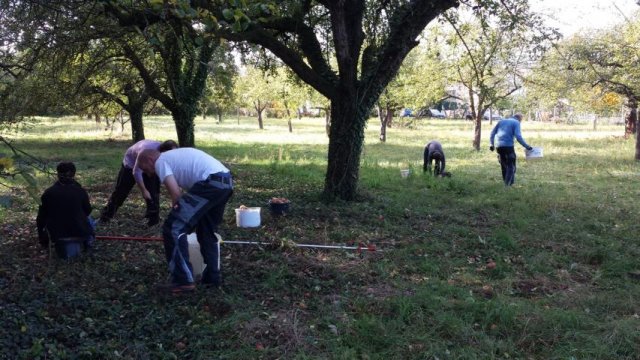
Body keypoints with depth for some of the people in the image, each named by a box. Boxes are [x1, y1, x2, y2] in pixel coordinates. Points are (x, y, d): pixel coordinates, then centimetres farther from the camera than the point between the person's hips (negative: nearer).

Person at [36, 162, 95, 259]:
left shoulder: (48, 193, -2)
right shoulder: (80, 191, -4)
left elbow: (41, 217, 6)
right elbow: (88, 211, 10)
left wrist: (41, 236, 21)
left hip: (58, 235, 1)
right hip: (80, 232, -1)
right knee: (88, 220, 30)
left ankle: (64, 245, 4)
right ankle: (88, 239, 12)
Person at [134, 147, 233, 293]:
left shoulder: (161, 162, 7)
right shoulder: (174, 156, 34)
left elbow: (175, 193, -4)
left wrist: (177, 213, 11)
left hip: (211, 183, -10)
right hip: (226, 182, 10)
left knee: (173, 228, -3)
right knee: (207, 231, 25)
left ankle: (183, 281, -1)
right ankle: (213, 278, 30)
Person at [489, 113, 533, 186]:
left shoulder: (501, 121, 20)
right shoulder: (516, 123, 4)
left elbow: (492, 133, 16)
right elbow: (518, 137, -10)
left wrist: (491, 144, 20)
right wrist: (527, 146, -7)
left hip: (499, 146, 5)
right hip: (508, 146, -5)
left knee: (504, 166, 16)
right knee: (511, 166, 1)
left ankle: (506, 182, 19)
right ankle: (508, 184, -9)